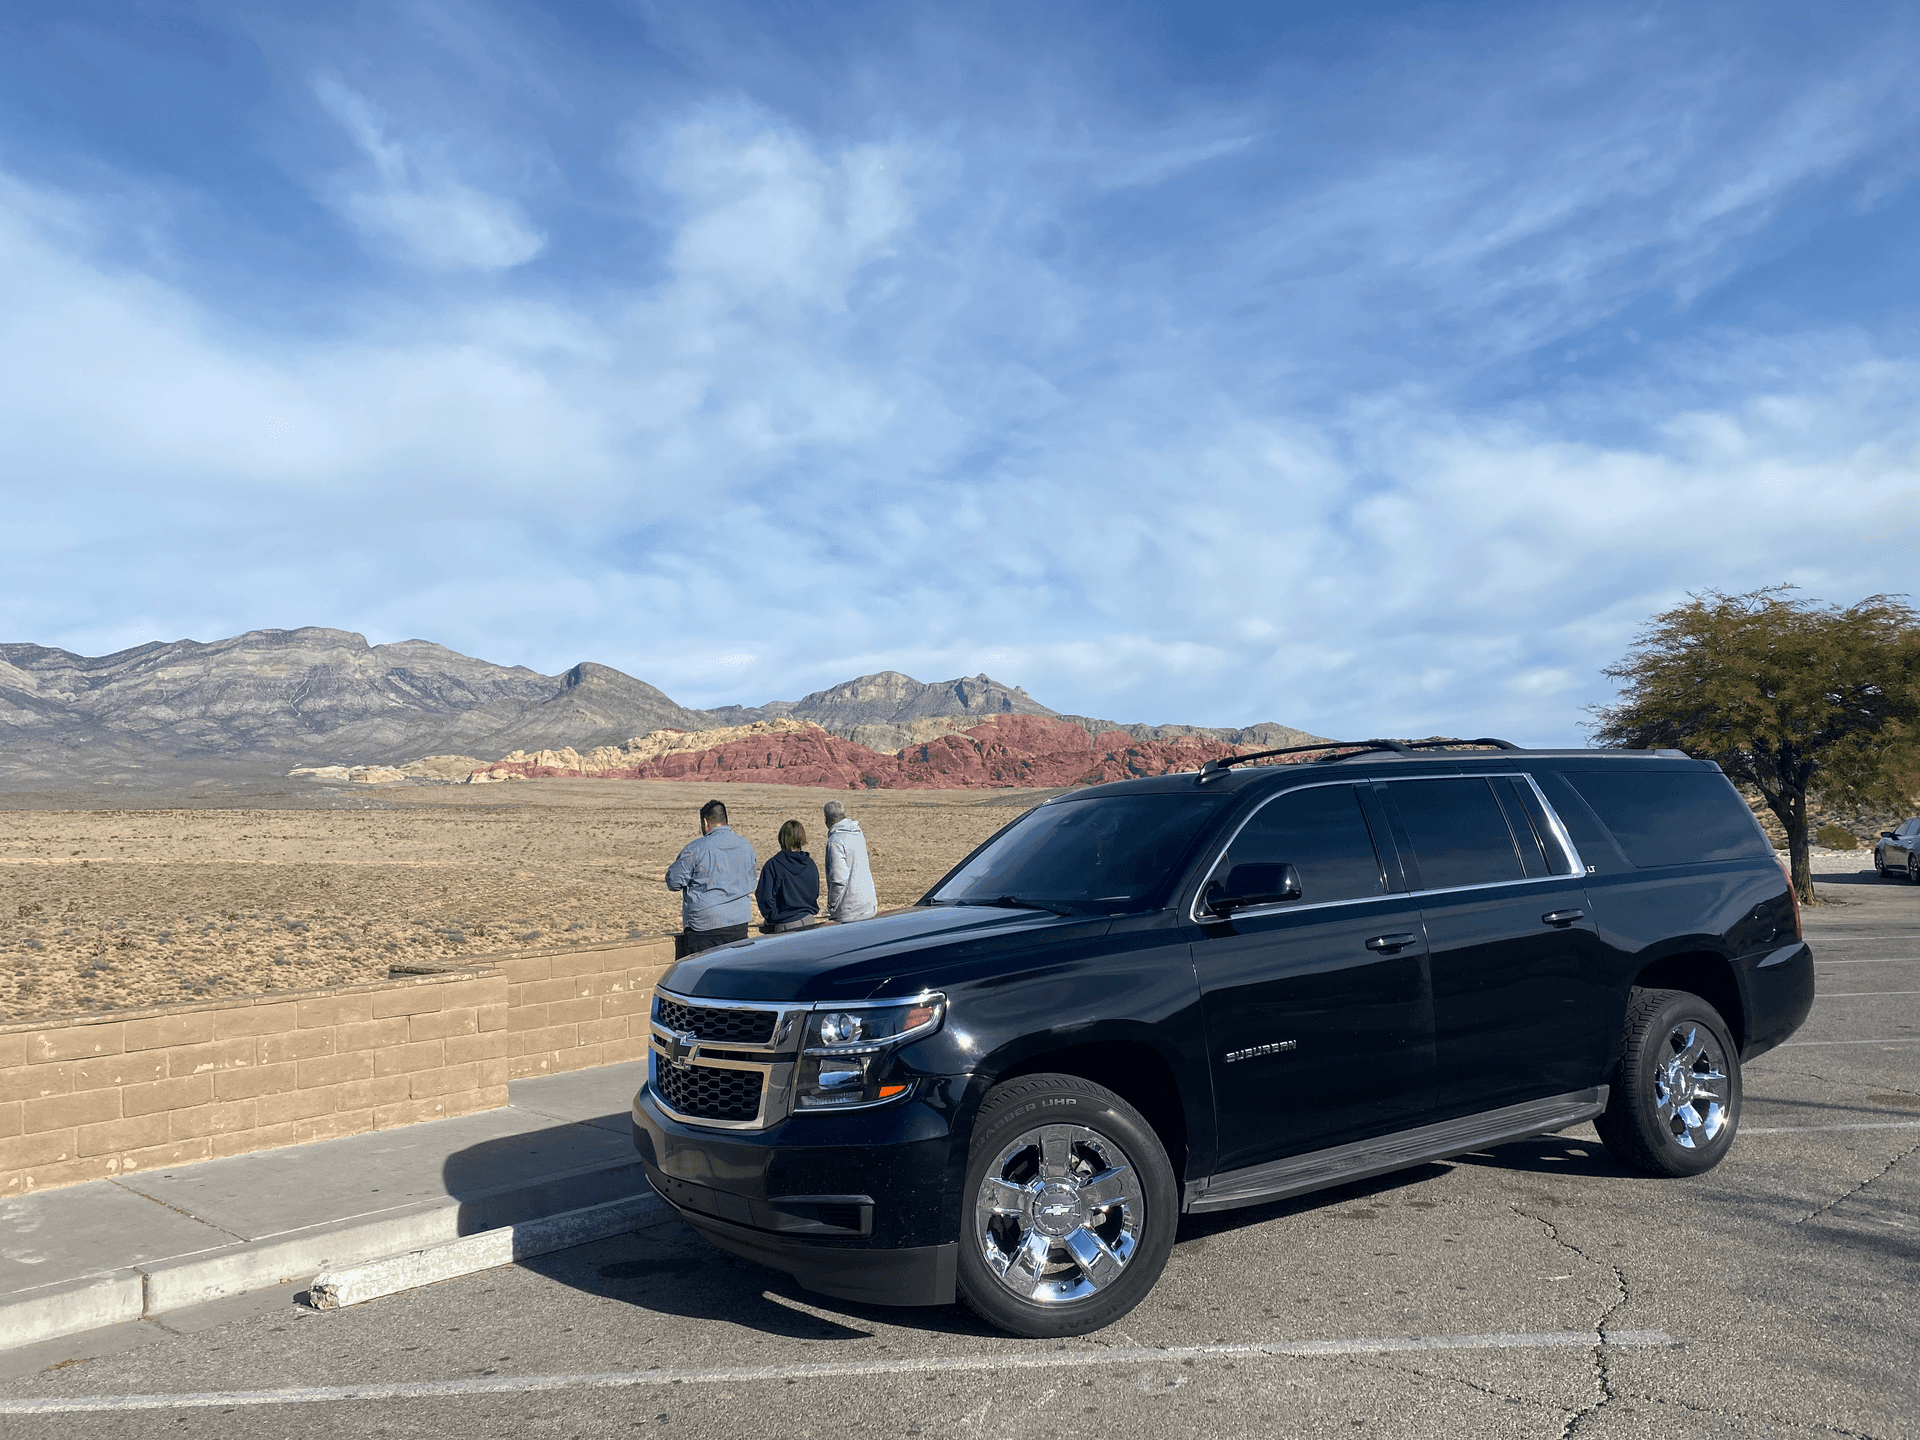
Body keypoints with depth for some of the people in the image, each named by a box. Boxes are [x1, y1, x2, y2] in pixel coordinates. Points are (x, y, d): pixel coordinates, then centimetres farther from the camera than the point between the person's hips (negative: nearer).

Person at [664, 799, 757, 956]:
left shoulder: (696, 849, -11)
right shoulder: (746, 846, 7)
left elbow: (674, 881, -5)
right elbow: (751, 883, 19)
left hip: (704, 924, -5)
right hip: (739, 922, 5)